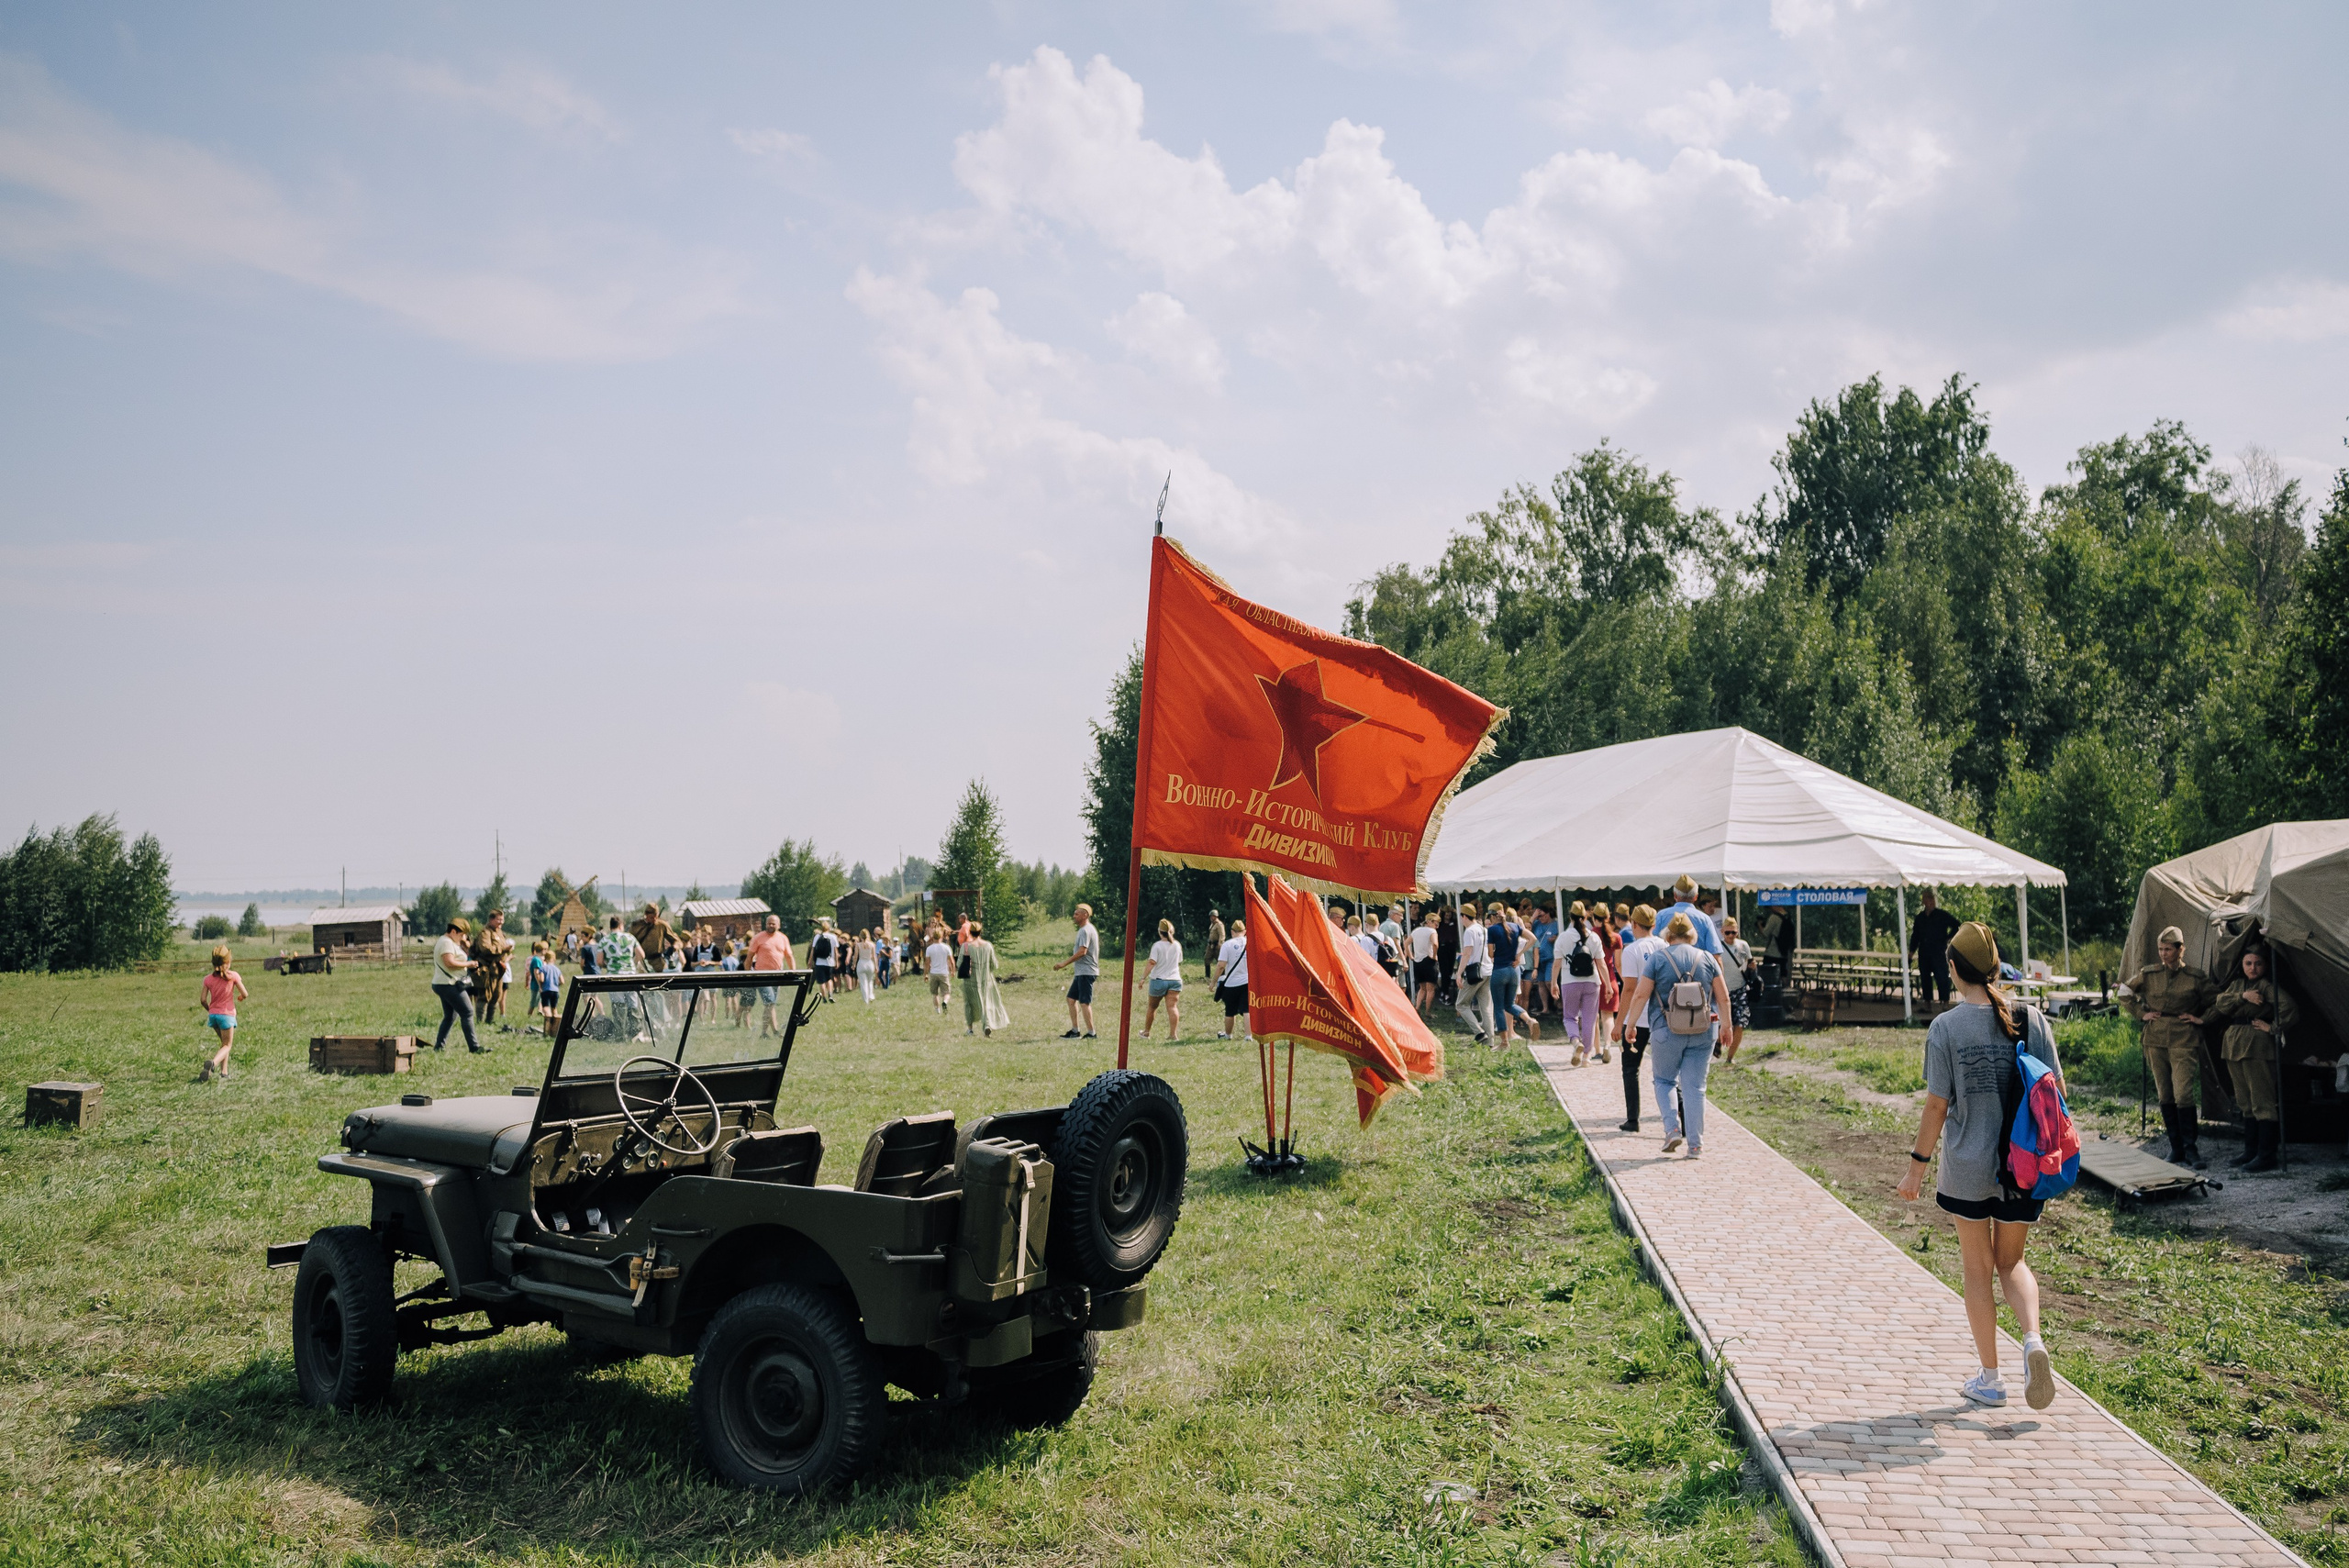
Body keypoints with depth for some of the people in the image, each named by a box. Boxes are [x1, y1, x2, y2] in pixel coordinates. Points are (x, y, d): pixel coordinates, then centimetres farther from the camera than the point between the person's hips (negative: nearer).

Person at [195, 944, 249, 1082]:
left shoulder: (208, 979, 1)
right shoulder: (233, 976, -8)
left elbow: (203, 1000, -2)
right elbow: (245, 994, -7)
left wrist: (209, 1010, 16)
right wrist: (241, 996, 17)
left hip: (213, 1014, 4)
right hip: (227, 1015, -4)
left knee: (225, 1042, 23)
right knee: (227, 1045, 1)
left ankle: (224, 1071, 16)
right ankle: (213, 1063, -30)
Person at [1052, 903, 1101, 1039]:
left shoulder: (1085, 930, -15)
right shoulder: (1089, 929, 18)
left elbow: (1082, 952, -23)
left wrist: (1065, 963, -19)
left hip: (1086, 972, -11)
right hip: (1081, 972, 11)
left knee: (1084, 1002, -9)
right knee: (1071, 998, 13)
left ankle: (1091, 1032, -5)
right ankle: (1075, 1030, 16)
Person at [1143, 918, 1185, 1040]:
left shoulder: (1157, 945, -10)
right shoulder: (1177, 945, 6)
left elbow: (1152, 963, -18)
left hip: (1159, 980, -3)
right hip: (1175, 980, 3)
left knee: (1151, 1007, 14)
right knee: (1172, 1006, -6)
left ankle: (1146, 1032, 27)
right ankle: (1173, 1034, -19)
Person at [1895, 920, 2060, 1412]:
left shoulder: (1945, 1028, -12)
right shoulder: (2031, 1019, -4)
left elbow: (1937, 1104, -11)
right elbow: (2055, 1088, 1)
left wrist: (1918, 1164, -1)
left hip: (1968, 1168, -3)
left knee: (1978, 1268, 13)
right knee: (2012, 1262, 21)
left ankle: (1989, 1379, 19)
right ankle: (2033, 1338, -5)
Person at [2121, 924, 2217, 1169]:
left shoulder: (2196, 977, 0)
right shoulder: (2148, 974, 6)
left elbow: (2218, 1001, 10)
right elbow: (2125, 993, 18)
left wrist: (2201, 1019, 0)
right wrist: (2141, 1013, 8)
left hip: (2184, 1041, -3)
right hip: (2155, 1040, 3)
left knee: (2183, 1094, -13)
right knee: (2165, 1095, 6)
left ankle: (2191, 1148, -5)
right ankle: (2176, 1148, 14)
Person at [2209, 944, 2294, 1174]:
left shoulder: (2267, 986, -6)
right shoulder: (2237, 984, 16)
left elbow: (2289, 1008, -20)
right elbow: (2221, 1004, 1)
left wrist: (2272, 1028, -11)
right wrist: (2242, 996, -13)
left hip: (2257, 1047, -8)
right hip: (2234, 1047, 8)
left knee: (2262, 1101, -7)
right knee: (2245, 1103, 14)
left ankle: (2266, 1155, -5)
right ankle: (2250, 1151, 21)